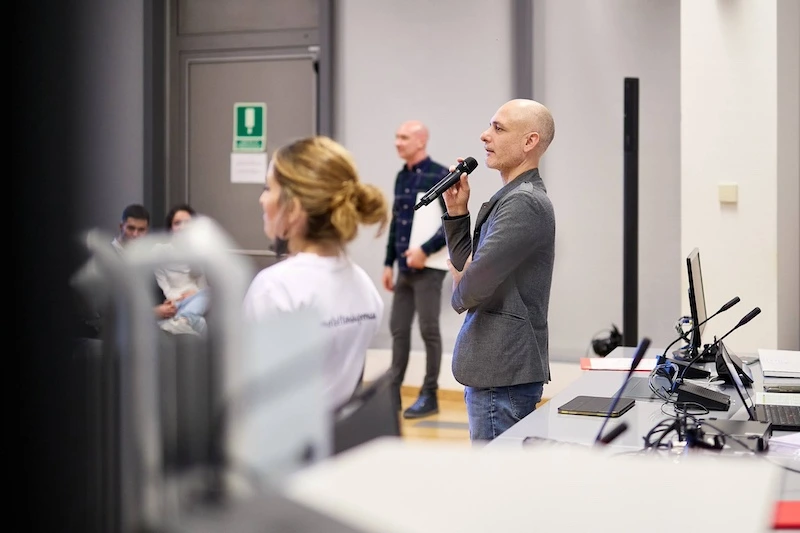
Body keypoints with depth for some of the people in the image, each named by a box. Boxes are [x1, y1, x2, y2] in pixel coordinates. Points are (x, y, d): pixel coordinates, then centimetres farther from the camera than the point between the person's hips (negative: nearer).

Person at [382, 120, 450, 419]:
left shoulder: (440, 176, -10)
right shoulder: (401, 177, 12)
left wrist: (425, 250, -18)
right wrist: (389, 263, 15)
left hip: (428, 267, -7)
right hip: (405, 268, 7)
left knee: (428, 330, -2)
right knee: (398, 328, 10)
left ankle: (429, 396, 7)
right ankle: (393, 390, 18)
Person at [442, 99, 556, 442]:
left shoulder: (523, 202, -17)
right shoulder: (514, 197, 15)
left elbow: (472, 288, -23)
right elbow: (466, 267, 20)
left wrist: (459, 295, 0)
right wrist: (457, 212, 8)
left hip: (502, 374, -10)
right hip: (496, 368, 10)